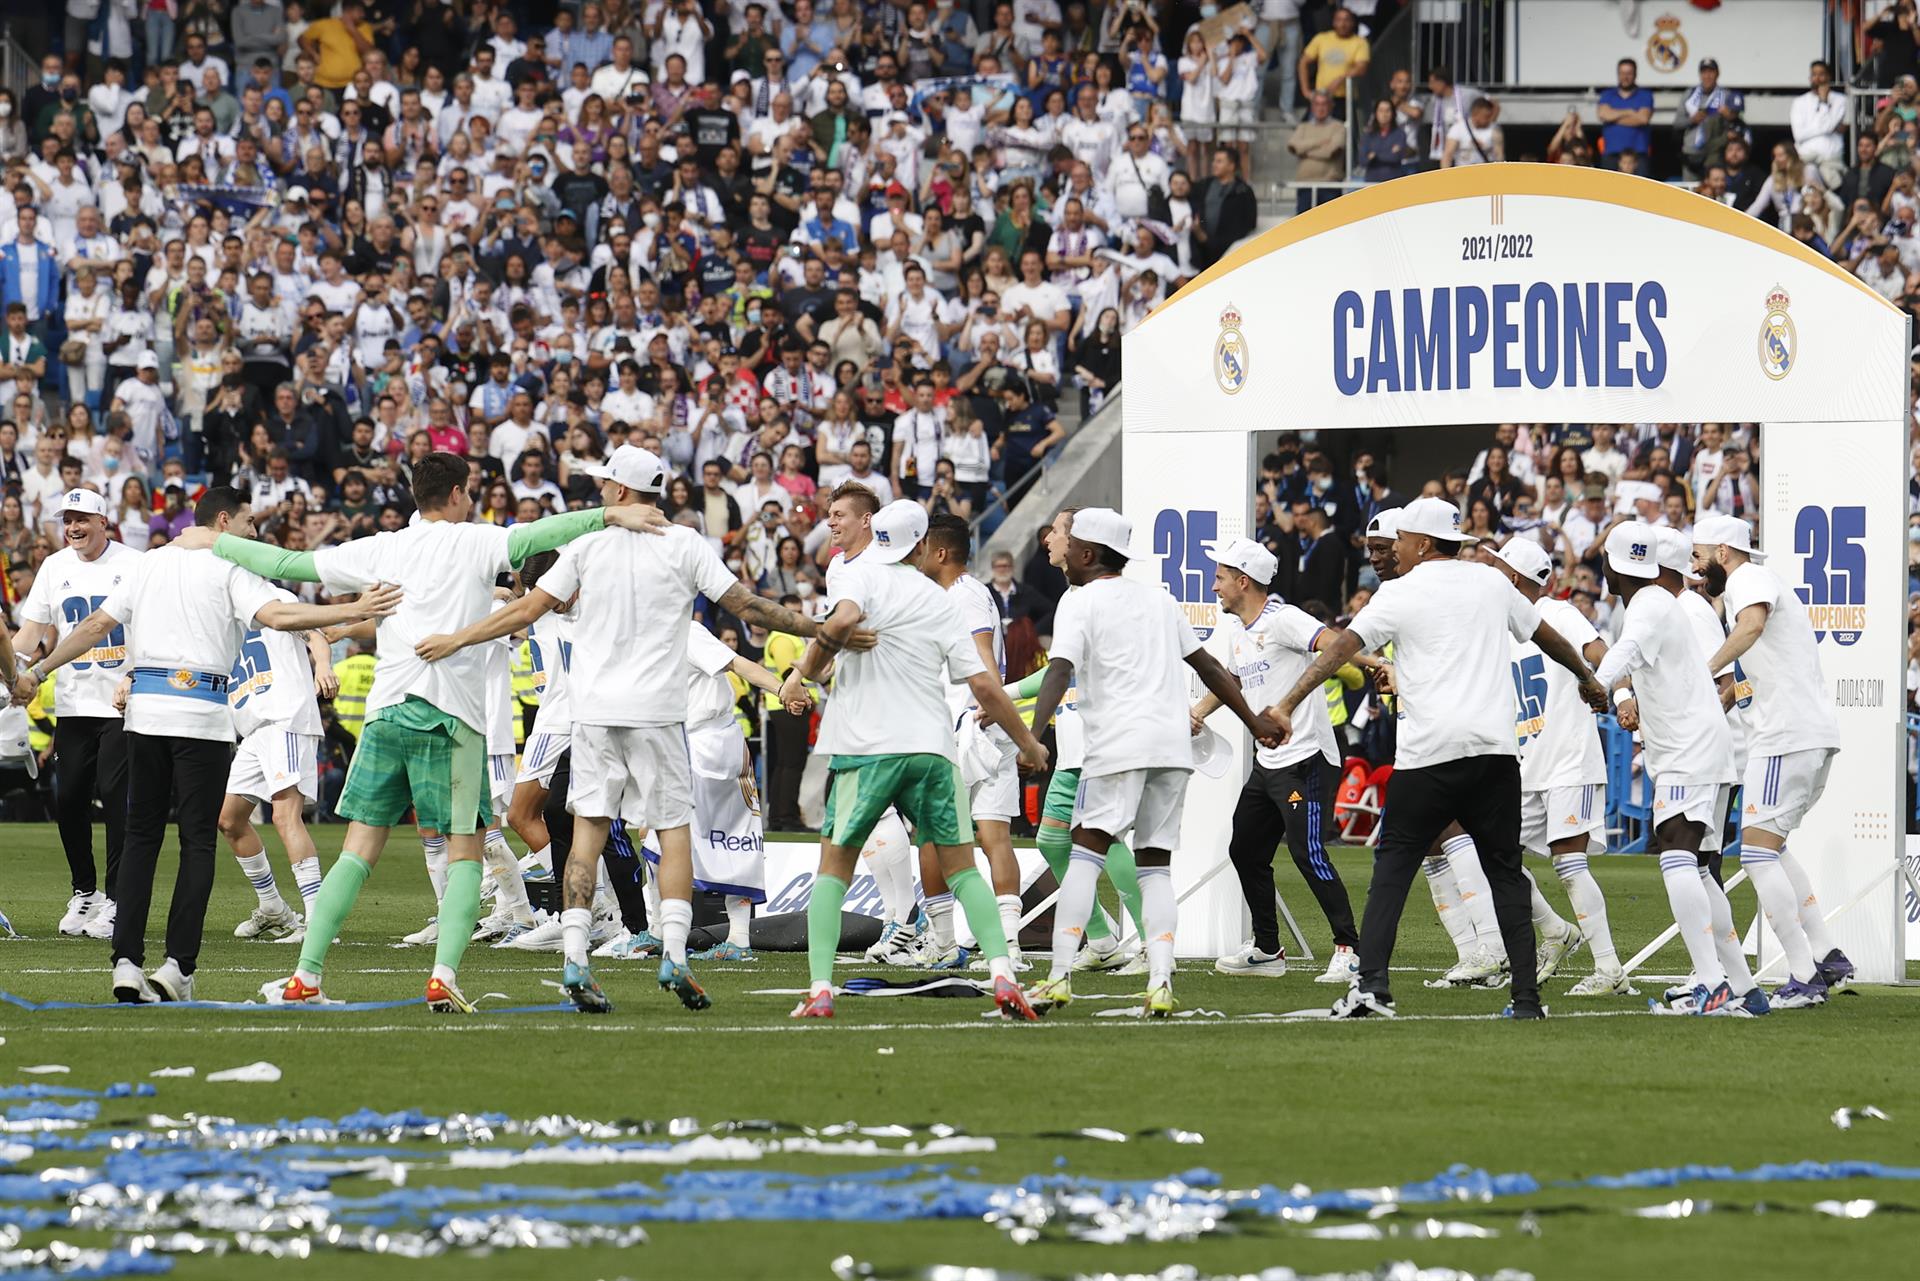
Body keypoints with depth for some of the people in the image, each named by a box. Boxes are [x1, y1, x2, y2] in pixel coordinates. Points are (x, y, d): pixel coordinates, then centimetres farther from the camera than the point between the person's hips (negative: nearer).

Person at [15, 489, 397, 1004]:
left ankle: (126, 961, 0)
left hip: (144, 709, 5)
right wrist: (354, 611, -17)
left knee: (141, 835, 9)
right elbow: (278, 616, -16)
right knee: (197, 840, 0)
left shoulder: (149, 563, 14)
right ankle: (178, 964, -8)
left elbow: (97, 625, 13)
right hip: (200, 713, -5)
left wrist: (38, 672, 20)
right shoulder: (230, 567, -2)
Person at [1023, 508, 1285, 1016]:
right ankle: (1160, 980, -5)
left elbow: (1060, 671, -13)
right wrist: (1254, 720, 34)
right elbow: (1207, 666, 25)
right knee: (1156, 863, 8)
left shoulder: (1080, 602, 2)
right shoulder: (1156, 598, 20)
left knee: (1086, 852, -3)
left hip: (1118, 745, -5)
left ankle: (1060, 976, -10)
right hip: (1173, 746, 5)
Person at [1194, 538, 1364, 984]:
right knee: (1246, 851, 13)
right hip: (1268, 761, 10)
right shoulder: (1234, 628, 15)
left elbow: (1331, 642, -30)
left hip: (1306, 759, -10)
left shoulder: (1282, 620, -14)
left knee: (1308, 854, -15)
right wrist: (1200, 711, 22)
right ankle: (1267, 951, 24)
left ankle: (1350, 950, -12)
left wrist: (1373, 663, -47)